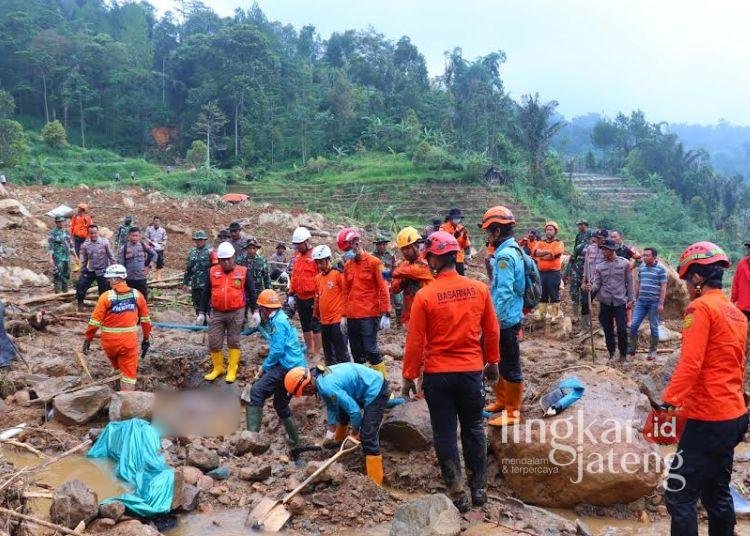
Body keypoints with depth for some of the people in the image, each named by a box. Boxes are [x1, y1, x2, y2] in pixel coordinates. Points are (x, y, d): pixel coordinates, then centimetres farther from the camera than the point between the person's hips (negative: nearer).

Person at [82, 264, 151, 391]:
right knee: (129, 373, 5)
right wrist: (146, 338, 16)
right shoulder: (137, 295, -1)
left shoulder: (106, 297, -9)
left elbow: (95, 321, -8)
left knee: (118, 367, 27)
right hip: (129, 341, 1)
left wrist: (88, 339, 3)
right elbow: (145, 319, 6)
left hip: (110, 340, -1)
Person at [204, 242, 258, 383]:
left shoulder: (243, 272, -3)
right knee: (214, 343, 4)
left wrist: (255, 311, -3)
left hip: (236, 313, -2)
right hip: (217, 313, 2)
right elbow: (206, 293, 9)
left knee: (233, 342, 7)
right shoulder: (212, 272, 2)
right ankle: (218, 368, 23)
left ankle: (232, 370, 17)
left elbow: (251, 293, 2)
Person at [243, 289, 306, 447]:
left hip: (287, 367, -11)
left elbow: (277, 351, -18)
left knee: (255, 392, -20)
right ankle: (294, 440, 33)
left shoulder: (277, 321, -12)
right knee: (280, 404, 22)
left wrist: (264, 368, -6)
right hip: (295, 367, 11)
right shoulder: (281, 318, 19)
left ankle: (252, 434, -28)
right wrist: (265, 366, 16)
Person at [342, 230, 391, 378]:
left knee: (371, 350, -8)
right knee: (356, 352, 11)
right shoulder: (348, 265, 11)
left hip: (369, 316, -6)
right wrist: (345, 315, 15)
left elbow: (383, 289, -7)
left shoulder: (374, 262, -5)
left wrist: (385, 314, -11)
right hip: (352, 317, 6)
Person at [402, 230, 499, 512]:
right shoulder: (479, 289, -5)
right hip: (472, 371, 3)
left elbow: (415, 342, -10)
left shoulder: (425, 296, -14)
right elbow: (491, 332, 4)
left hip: (437, 374, -3)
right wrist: (492, 362, 19)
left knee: (445, 435, 10)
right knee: (474, 430, 19)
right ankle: (479, 488, 28)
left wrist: (409, 377, 1)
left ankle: (457, 494, 17)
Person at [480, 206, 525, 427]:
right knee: (502, 363, 21)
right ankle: (502, 400, 35)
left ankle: (512, 412, 11)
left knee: (510, 367, 1)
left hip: (505, 320, -10)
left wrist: (496, 319, -23)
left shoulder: (504, 255, -21)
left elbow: (504, 292, -25)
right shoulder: (512, 250, 10)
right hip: (508, 317, 10)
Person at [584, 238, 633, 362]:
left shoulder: (624, 264, 0)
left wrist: (630, 299, -1)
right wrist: (591, 287, -24)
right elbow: (596, 283, -1)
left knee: (622, 330, -6)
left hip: (620, 302, -2)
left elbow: (629, 283, 3)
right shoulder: (599, 266, 5)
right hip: (605, 302, 2)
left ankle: (623, 354, 10)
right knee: (608, 330, 8)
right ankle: (611, 353, 23)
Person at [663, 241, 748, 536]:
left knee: (679, 497, -4)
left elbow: (690, 363, -23)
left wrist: (668, 401, -23)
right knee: (716, 494, 19)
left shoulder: (700, 307, -13)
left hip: (708, 420, -9)